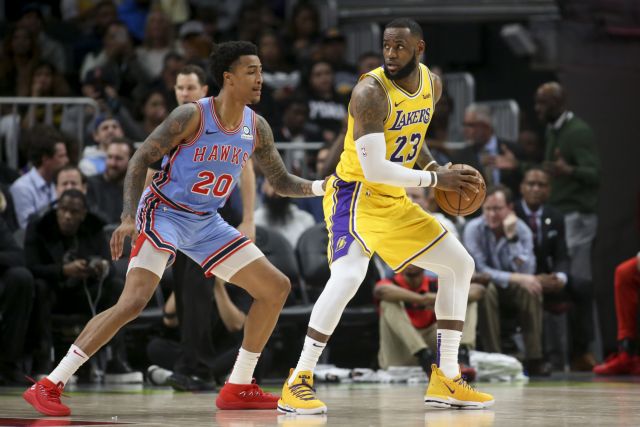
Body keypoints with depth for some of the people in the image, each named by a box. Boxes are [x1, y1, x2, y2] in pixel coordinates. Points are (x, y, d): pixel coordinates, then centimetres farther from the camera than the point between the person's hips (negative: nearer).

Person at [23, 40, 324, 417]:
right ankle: (49, 386, -20)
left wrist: (320, 187, -6)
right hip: (164, 213, -7)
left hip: (207, 223, 7)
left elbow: (282, 182, 12)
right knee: (134, 301, -24)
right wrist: (129, 218, -25)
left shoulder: (257, 128, 1)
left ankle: (239, 388, 12)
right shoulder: (192, 116, -17)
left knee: (277, 288, 4)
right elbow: (140, 160, -15)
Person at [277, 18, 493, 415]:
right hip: (356, 195, -9)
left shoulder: (432, 84, 1)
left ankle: (446, 380, 16)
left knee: (460, 265, 11)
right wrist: (436, 179, -23)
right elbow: (375, 169, -28)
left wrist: (434, 166, 2)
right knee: (348, 276, -32)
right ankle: (298, 383, -23)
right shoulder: (371, 92, -24)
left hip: (396, 201, 9)